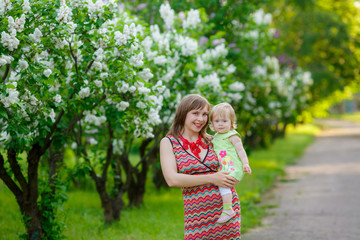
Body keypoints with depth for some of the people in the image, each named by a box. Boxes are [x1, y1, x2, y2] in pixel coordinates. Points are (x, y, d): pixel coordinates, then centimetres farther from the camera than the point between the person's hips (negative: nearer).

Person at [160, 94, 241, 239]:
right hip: (197, 215, -3)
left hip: (227, 206, 3)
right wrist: (211, 179, -15)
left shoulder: (211, 141, 12)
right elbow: (172, 180, -11)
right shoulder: (168, 143, 2)